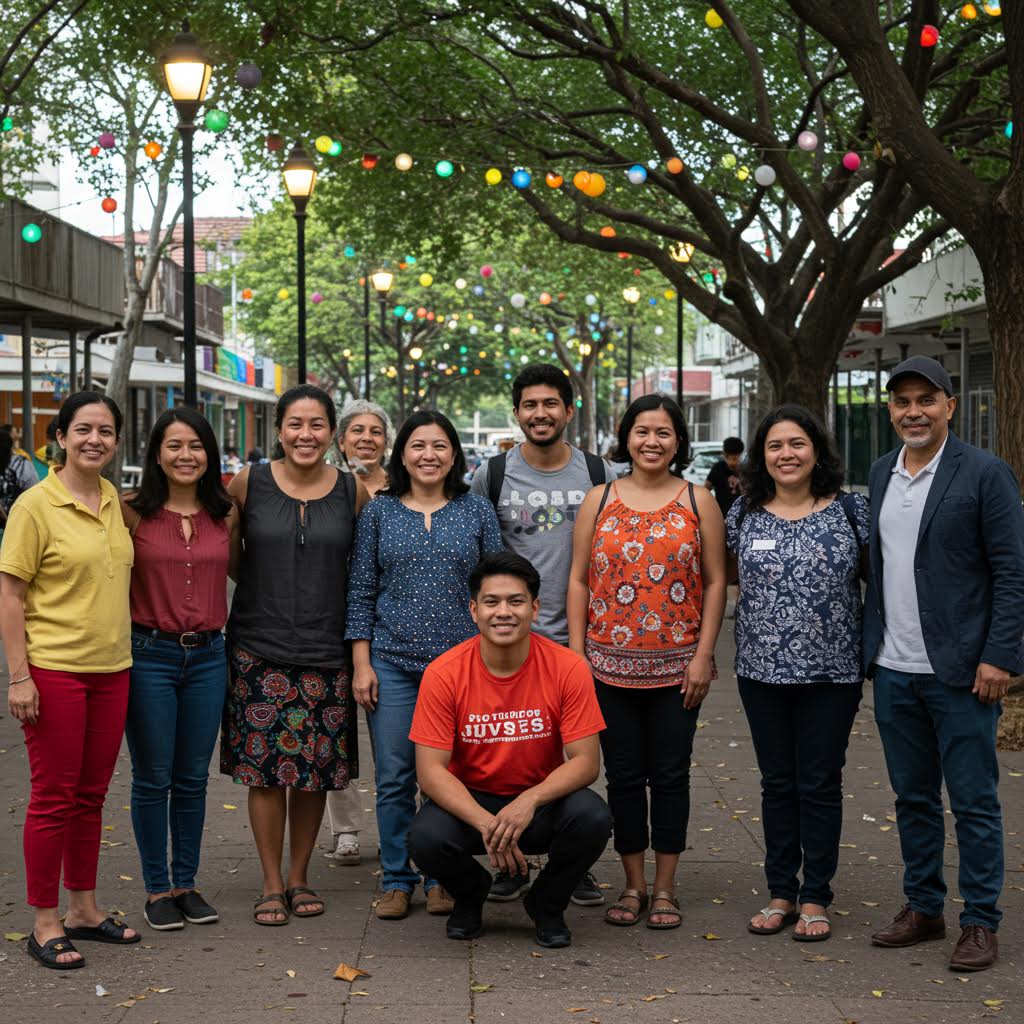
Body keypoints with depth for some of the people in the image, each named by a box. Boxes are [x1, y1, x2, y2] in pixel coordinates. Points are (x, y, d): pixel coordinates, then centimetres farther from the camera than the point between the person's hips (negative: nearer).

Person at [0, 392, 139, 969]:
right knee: (54, 797, 1)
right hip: (54, 670, -6)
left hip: (111, 668, 6)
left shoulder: (115, 500, 8)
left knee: (91, 795, 14)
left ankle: (84, 907, 26)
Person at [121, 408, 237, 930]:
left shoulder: (225, 514, 4)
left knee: (193, 778, 11)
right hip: (150, 656, -3)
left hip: (207, 656, 3)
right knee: (153, 778, 5)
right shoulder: (133, 513, -6)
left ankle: (186, 883, 23)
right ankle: (157, 888, 16)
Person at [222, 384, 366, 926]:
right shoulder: (249, 483, -1)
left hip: (325, 652, 1)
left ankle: (299, 877, 22)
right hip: (259, 650, -1)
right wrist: (266, 588, 3)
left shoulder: (352, 491, 2)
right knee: (265, 768, 0)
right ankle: (272, 884, 13)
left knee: (316, 768, 6)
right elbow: (229, 555, 13)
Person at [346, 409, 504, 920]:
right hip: (392, 663, 0)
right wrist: (361, 663, -1)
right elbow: (361, 591, 5)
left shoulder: (477, 511, 5)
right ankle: (396, 880, 15)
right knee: (393, 778, 3)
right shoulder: (378, 511, 5)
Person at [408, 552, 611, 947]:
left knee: (593, 818, -30)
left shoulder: (567, 668, -15)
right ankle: (470, 894, 8)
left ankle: (547, 904, 3)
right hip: (469, 802, 0)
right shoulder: (444, 674, -15)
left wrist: (529, 801, -32)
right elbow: (431, 770, -16)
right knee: (425, 837, -31)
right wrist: (485, 823, -32)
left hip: (542, 801, 0)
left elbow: (586, 762, -15)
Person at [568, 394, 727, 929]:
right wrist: (576, 653, -2)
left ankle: (665, 887, 15)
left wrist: (703, 654, -6)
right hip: (611, 663, 1)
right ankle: (633, 884, 19)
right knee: (623, 775, 7)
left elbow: (716, 582, 2)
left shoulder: (698, 502, 3)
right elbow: (579, 580, 5)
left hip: (677, 665, -1)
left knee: (670, 775, 5)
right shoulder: (598, 500, 6)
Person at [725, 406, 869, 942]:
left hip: (832, 672, -2)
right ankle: (780, 893, 20)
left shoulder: (850, 510, -2)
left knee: (820, 784, 4)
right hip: (763, 671, 2)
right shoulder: (743, 514, 3)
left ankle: (815, 898, 14)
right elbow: (727, 577, 16)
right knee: (778, 783, 10)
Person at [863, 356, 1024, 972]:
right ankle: (923, 909, 25)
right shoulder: (880, 475, 11)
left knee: (974, 803, 2)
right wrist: (871, 648, 11)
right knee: (913, 798, 14)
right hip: (894, 670, 6)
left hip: (961, 671, -5)